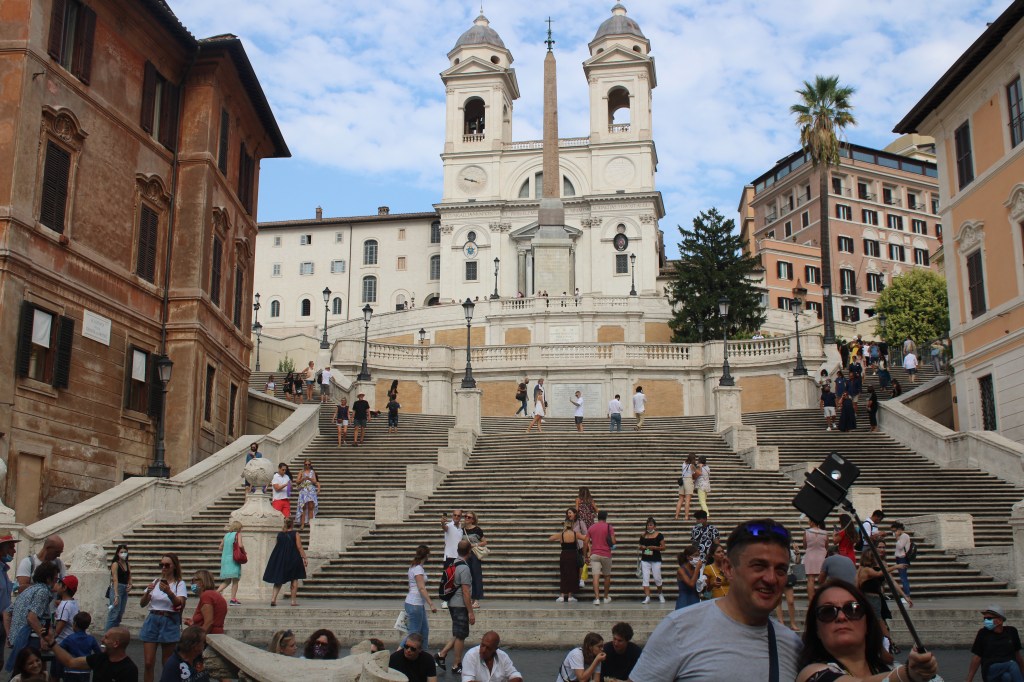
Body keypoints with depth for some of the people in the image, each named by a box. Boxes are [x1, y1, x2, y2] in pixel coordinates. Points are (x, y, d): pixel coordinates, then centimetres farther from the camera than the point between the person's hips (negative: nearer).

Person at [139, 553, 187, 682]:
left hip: (169, 623, -3)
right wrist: (148, 592, -15)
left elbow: (179, 604, -18)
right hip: (152, 621, 3)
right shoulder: (155, 582, 9)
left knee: (167, 664, 4)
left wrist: (169, 592, -36)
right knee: (148, 663, -1)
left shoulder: (179, 584, -2)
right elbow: (142, 604, 5)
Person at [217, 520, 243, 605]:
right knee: (235, 580, -1)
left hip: (225, 560, 6)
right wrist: (243, 548, 0)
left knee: (227, 581, 14)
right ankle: (233, 599, -6)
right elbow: (240, 545, -18)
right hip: (234, 560, -6)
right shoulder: (238, 534, -3)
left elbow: (220, 548, 15)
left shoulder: (226, 535, 13)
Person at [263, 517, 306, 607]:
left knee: (279, 580, 10)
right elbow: (299, 547, -11)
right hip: (293, 559, -3)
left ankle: (273, 598, -5)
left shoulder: (280, 534, 3)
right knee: (294, 579, 8)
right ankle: (293, 601, 6)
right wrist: (304, 558, -8)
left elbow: (278, 546, 14)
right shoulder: (295, 533, -7)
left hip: (280, 559, 3)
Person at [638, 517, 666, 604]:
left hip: (656, 560, -3)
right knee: (645, 579, -5)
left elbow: (663, 547, -4)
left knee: (657, 579, 2)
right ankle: (647, 597, -3)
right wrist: (642, 547, -4)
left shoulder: (659, 535, -3)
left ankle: (660, 594, 27)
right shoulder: (643, 536, 6)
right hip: (645, 560, 3)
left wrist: (655, 547, -17)